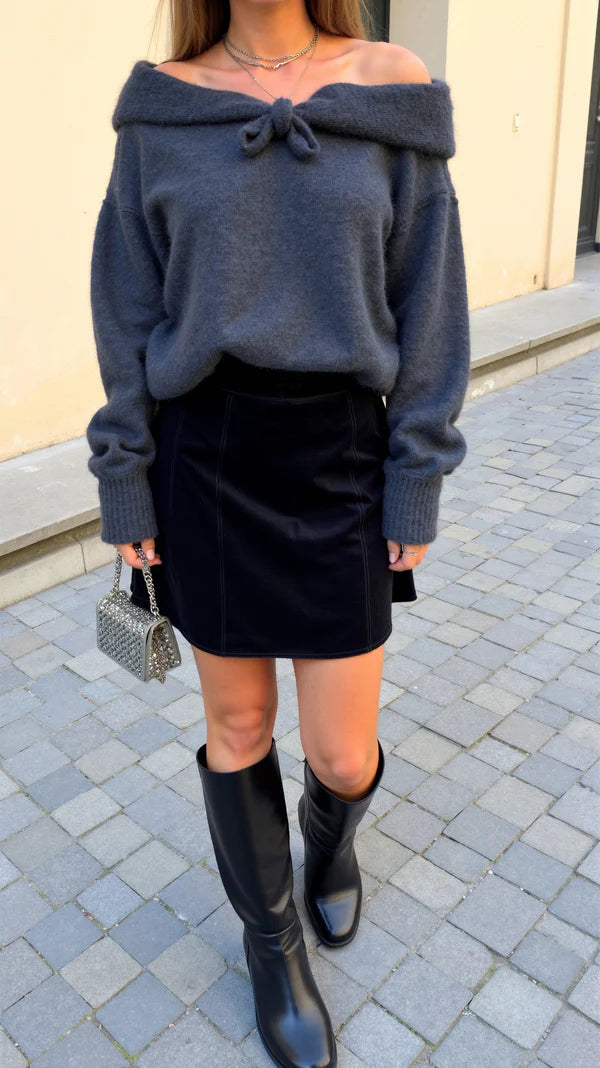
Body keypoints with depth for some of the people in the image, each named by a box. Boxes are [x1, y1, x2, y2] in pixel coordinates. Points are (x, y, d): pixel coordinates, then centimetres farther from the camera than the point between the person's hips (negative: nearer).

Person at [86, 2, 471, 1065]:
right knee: (237, 725, 12)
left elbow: (427, 300, 0)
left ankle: (331, 828, 45)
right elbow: (127, 312, 4)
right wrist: (125, 490, 1)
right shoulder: (160, 109, 3)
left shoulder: (391, 91, 1)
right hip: (203, 462, 1)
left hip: (338, 464, 0)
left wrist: (417, 490, -4)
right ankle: (271, 936, 39)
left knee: (344, 758, 5)